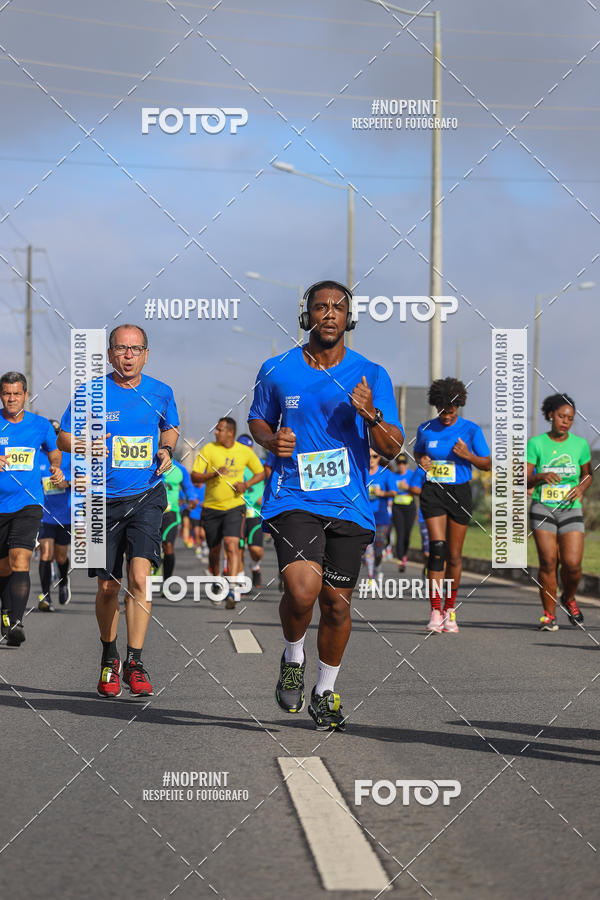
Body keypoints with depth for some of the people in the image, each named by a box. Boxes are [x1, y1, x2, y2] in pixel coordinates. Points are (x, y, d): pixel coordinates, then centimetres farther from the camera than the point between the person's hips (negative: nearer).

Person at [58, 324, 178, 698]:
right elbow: (64, 437, 4)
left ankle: (135, 663, -12)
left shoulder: (160, 393, 3)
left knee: (140, 576, -19)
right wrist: (83, 446, -18)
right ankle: (109, 659, 30)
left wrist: (167, 449, 2)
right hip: (103, 499, 0)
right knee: (108, 587, 7)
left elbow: (171, 428, 23)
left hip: (146, 496, 0)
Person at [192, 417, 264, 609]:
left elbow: (261, 472, 15)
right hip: (211, 507, 1)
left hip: (234, 506, -1)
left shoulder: (245, 452, 1)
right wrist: (214, 474, -23)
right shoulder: (208, 449, -2)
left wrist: (246, 484, -4)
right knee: (214, 550, 10)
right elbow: (194, 477, -5)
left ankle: (232, 588, -24)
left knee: (232, 545, -19)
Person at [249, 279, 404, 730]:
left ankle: (325, 693, 28)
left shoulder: (371, 376, 2)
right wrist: (272, 440, -2)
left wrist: (372, 416, -20)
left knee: (337, 603, 5)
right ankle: (292, 658, 9)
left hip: (349, 505, 1)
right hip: (293, 499, -1)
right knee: (303, 590, -22)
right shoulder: (277, 371, 4)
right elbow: (258, 419, 20)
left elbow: (392, 448, 0)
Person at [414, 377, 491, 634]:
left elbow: (487, 464, 2)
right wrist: (421, 461, -2)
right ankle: (435, 612, -17)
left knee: (454, 555, 4)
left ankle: (449, 609, 21)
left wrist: (468, 455, -17)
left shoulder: (471, 430, -2)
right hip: (433, 491, 0)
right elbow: (417, 452, 21)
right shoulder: (426, 429, 3)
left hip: (459, 492, 0)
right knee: (437, 547, -16)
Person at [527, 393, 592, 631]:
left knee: (572, 564, -9)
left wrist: (582, 487, -4)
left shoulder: (580, 444, 5)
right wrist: (541, 477, -20)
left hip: (570, 509, 1)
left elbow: (588, 474, 18)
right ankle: (549, 614, 4)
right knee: (548, 562, -8)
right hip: (543, 509, -1)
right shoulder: (535, 444, 0)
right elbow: (524, 481, 0)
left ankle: (569, 599, 22)